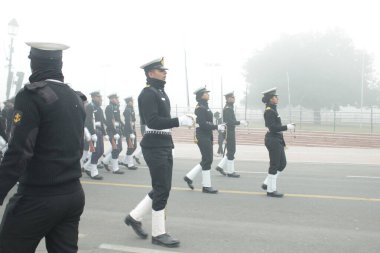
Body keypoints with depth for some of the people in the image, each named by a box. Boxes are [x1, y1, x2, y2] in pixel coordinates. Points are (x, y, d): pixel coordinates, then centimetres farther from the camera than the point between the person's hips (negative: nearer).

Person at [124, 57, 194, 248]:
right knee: (162, 189, -3)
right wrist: (180, 121, -26)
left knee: (162, 188, 14)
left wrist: (181, 120, 6)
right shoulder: (148, 93, -13)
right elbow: (153, 121, -24)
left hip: (164, 145, 10)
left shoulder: (161, 92, 16)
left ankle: (134, 217, 27)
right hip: (155, 146, -10)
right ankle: (158, 233, 9)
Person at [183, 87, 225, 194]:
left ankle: (189, 177, 20)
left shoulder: (205, 106, 15)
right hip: (203, 137, -10)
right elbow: (202, 124, -21)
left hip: (207, 136, 10)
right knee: (207, 160, -4)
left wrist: (217, 126, 8)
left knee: (207, 160, 13)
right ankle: (206, 186, 4)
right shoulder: (200, 108, -15)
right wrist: (217, 127, -20)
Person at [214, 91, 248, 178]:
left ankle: (220, 166, 18)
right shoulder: (228, 109, -17)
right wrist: (240, 122, -18)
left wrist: (240, 122, 15)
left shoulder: (229, 108, 15)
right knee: (231, 152, -3)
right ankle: (230, 172, 5)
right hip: (229, 133, -10)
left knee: (231, 151, 15)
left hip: (230, 132, 10)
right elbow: (229, 122, -23)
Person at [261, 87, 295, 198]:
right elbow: (273, 127, -22)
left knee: (282, 163, 14)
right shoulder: (269, 111, -16)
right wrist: (287, 127, -19)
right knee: (274, 165, -2)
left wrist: (287, 126, 12)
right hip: (273, 140, -10)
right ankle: (271, 190, 8)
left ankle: (267, 183, 22)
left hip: (277, 140, 10)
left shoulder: (273, 110, 14)